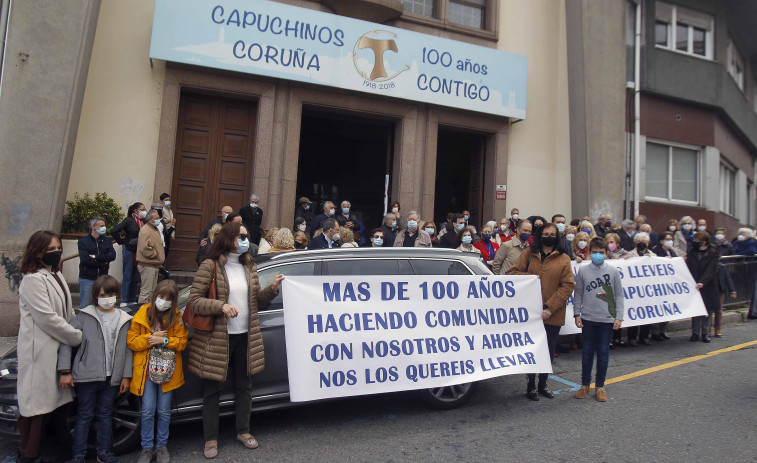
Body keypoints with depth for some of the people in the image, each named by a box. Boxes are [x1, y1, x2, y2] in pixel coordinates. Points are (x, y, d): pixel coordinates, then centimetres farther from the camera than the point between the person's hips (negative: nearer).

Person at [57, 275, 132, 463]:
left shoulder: (124, 320, 4)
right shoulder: (85, 317, -3)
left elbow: (128, 350, 7)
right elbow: (66, 341, -3)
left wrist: (126, 376, 4)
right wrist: (65, 371, -8)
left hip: (112, 377, 3)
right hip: (87, 376, -2)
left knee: (106, 414, 14)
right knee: (84, 416, 7)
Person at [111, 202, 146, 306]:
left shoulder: (143, 221, 6)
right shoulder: (129, 220, -9)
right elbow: (113, 231, -12)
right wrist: (122, 242, -6)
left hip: (139, 252, 5)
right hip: (129, 251, -5)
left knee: (135, 277, 11)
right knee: (127, 276, 2)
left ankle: (132, 300, 20)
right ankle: (124, 301, 11)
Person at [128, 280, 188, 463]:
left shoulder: (177, 316, -2)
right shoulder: (142, 314, -2)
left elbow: (182, 342, -3)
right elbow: (131, 341, -1)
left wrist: (164, 340, -18)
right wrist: (150, 338, -15)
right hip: (146, 370, 0)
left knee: (164, 411, 9)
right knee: (148, 411, 4)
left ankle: (161, 446, 27)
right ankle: (147, 447, 22)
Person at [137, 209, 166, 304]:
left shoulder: (155, 229, 16)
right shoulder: (145, 230, -16)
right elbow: (144, 248, -26)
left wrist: (160, 255, 13)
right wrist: (155, 254, -15)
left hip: (155, 264, 10)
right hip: (147, 265, -10)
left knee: (153, 290, 17)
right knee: (146, 290, -5)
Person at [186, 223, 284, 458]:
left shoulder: (249, 266, 7)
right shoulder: (210, 266, -10)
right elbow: (194, 301, -12)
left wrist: (272, 289, -6)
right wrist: (221, 306, -26)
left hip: (246, 337, 5)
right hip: (217, 338, -5)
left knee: (244, 386, 16)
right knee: (213, 389, 9)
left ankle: (243, 431, 33)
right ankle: (211, 438, 25)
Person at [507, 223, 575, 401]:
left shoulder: (563, 259, 3)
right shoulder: (528, 255, 6)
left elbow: (568, 286, -5)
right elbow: (511, 273, 4)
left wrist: (550, 308, -13)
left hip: (553, 315, 1)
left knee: (549, 352, 13)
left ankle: (542, 384, 30)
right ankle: (530, 385, 21)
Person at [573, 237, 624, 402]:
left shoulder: (613, 271, 1)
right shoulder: (583, 271, 2)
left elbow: (619, 295, 3)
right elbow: (578, 294, 6)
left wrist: (618, 317, -2)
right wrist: (577, 314, 1)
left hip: (607, 319, 0)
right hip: (588, 318, 0)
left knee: (603, 353, 5)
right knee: (587, 352, 7)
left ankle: (600, 387, 18)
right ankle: (585, 385, 19)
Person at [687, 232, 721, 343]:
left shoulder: (713, 253, -4)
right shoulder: (692, 251, 5)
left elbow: (710, 270, -14)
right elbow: (688, 268, 0)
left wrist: (702, 282, -27)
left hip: (708, 286, -2)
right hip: (694, 285, 2)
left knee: (707, 310, 6)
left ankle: (705, 333, 16)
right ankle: (695, 333, 10)